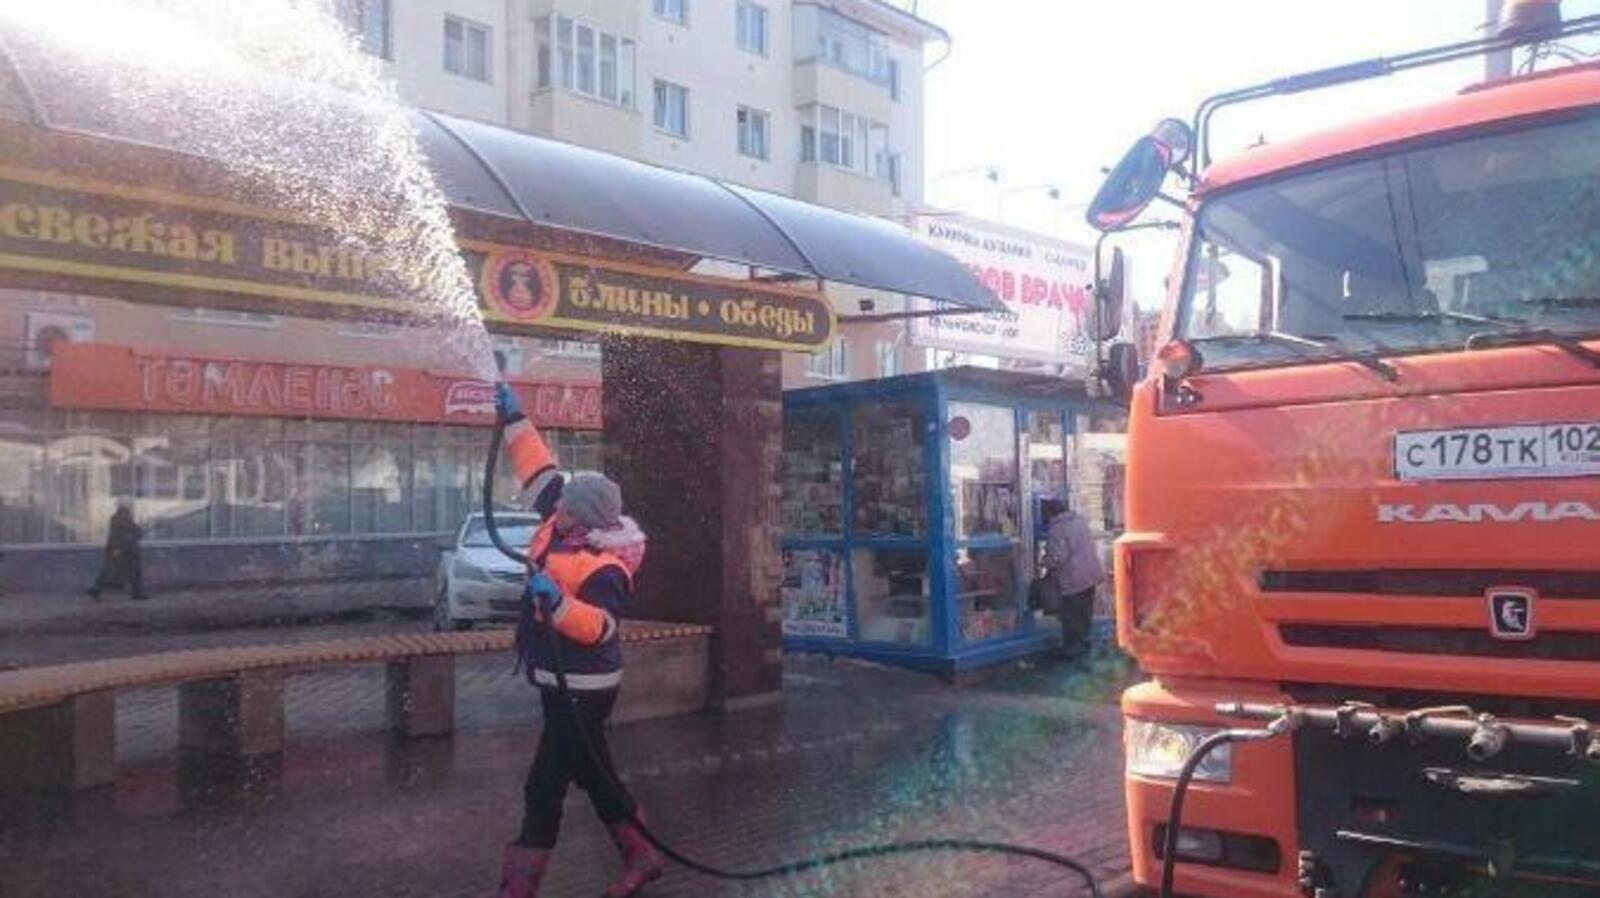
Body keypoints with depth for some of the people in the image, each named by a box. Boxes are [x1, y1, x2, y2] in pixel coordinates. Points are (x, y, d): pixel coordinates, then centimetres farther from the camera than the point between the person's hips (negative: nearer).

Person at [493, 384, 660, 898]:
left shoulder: (605, 569, -24)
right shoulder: (565, 527, 0)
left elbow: (599, 626, -31)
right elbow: (541, 472, 8)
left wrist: (556, 601, -44)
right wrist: (514, 420, 7)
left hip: (581, 690, -10)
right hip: (562, 682, 10)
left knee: (544, 788, -5)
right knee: (594, 776, 19)